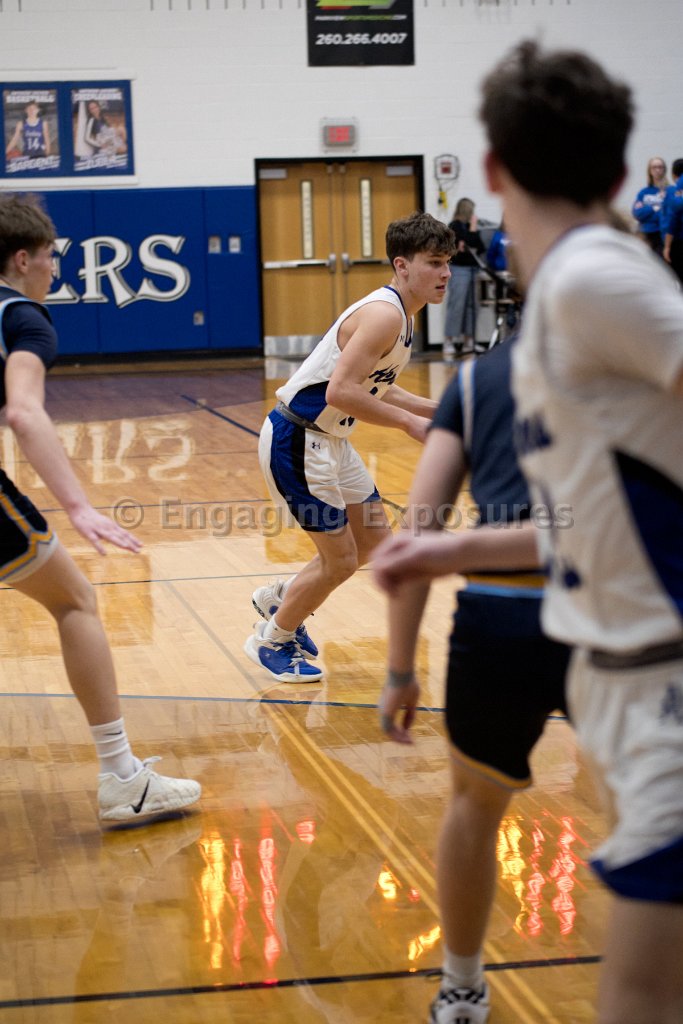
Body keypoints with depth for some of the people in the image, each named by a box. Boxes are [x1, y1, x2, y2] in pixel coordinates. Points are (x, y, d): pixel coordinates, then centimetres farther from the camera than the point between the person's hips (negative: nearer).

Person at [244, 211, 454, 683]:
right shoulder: (383, 315, -24)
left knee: (373, 538, 18)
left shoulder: (402, 315, 8)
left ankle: (279, 599, 35)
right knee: (340, 559, -3)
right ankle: (272, 641, 19)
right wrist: (409, 422, -26)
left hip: (329, 439, 10)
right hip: (296, 442, -10)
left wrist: (435, 409, 8)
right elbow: (340, 391, -33)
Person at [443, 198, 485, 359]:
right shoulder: (455, 226, -6)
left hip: (472, 268, 7)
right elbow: (470, 241, -16)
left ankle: (468, 341, 12)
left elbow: (481, 247, 12)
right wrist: (474, 226, -4)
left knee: (471, 305, 7)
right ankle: (448, 343, -7)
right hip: (459, 269, -7)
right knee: (456, 305, -8)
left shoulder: (467, 226, 13)